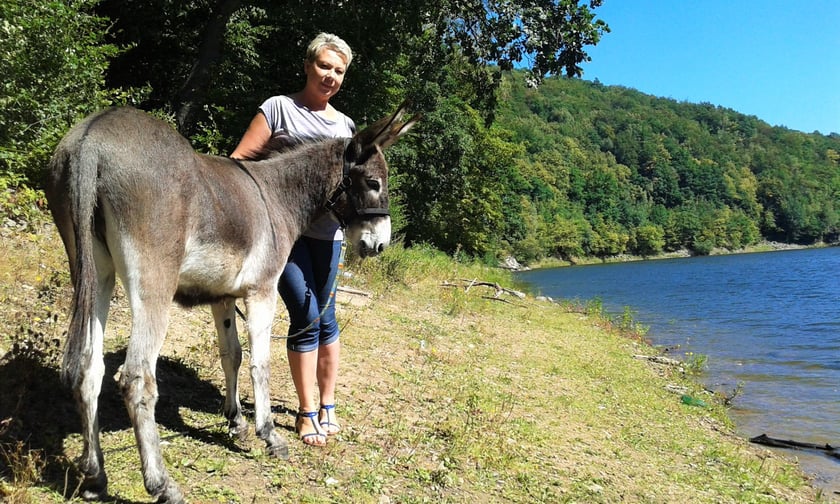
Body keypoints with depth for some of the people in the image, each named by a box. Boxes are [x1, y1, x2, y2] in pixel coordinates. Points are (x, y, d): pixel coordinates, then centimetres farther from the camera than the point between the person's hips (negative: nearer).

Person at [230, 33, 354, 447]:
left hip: (326, 231, 4)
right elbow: (240, 159, -4)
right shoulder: (280, 108, 1)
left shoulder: (345, 125, 14)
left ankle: (328, 405, 22)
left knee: (325, 317, 7)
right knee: (306, 317, -6)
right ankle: (307, 412, 10)